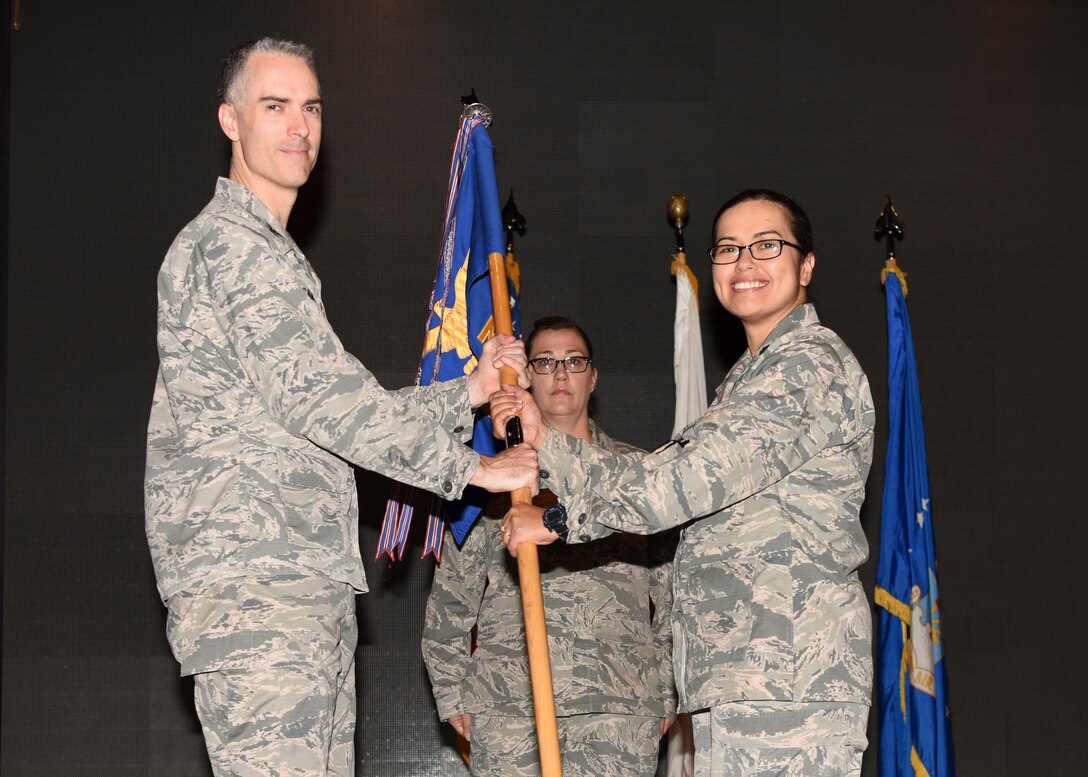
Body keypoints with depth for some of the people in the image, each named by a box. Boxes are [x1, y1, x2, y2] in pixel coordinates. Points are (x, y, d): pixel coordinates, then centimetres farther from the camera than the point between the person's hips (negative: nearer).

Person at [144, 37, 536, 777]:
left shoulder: (272, 252, 27)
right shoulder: (228, 241, -6)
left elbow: (344, 410, 26)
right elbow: (315, 394, -16)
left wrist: (469, 391, 21)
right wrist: (468, 467, -10)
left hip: (311, 586, 10)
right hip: (252, 583, -10)